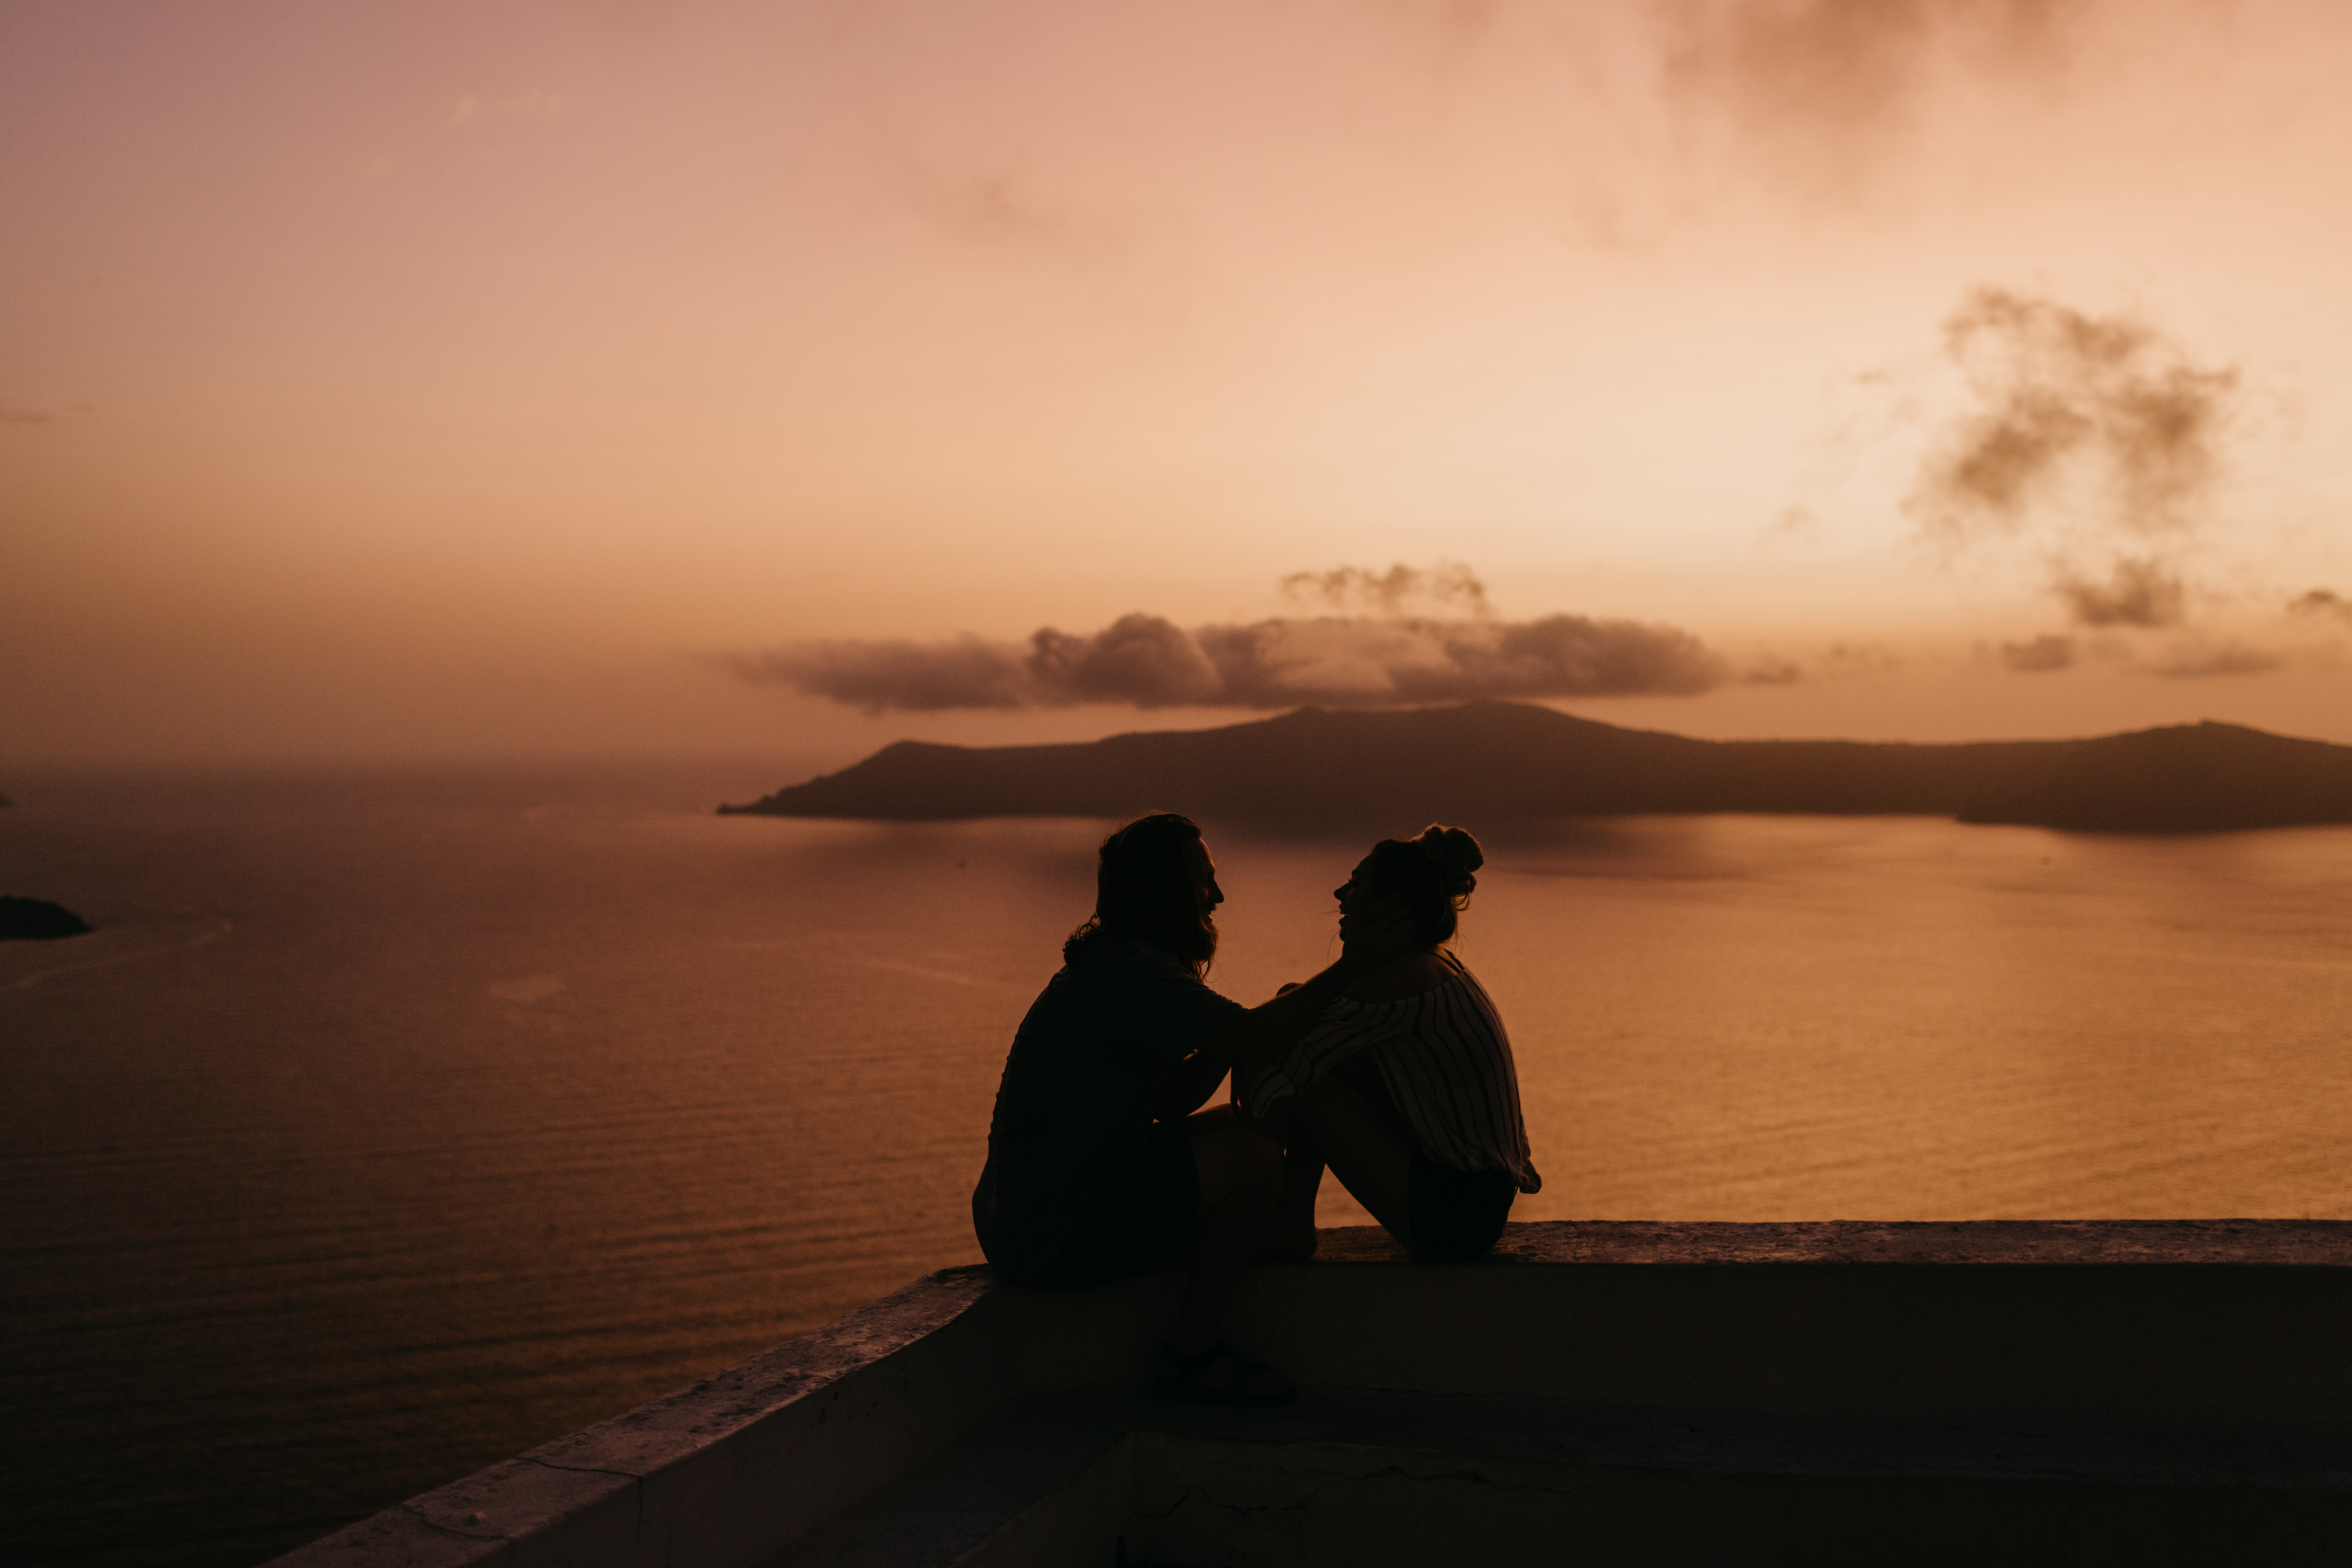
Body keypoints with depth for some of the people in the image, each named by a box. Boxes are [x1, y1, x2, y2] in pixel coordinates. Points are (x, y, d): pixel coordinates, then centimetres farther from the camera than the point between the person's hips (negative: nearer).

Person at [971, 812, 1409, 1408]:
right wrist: (1353, 964, -15)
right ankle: (1192, 1354, -2)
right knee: (1256, 1157, -16)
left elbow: (1170, 1099, 14)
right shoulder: (1132, 972, -18)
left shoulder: (1109, 963, 15)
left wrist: (1266, 1023, 1)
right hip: (1053, 1240, -11)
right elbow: (1254, 1038, -26)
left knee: (1237, 1126, 18)